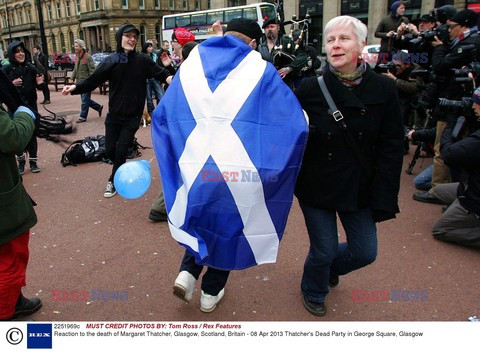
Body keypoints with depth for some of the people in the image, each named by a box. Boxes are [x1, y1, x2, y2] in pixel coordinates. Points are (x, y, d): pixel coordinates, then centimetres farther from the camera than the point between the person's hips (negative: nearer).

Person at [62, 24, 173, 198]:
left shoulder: (143, 60, -7)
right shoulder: (110, 61, -6)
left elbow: (161, 74, -8)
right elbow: (92, 81, -8)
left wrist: (171, 79, -29)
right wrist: (75, 87, -24)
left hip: (132, 116, -2)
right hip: (114, 114, 2)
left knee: (121, 150, -1)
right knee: (110, 149, 8)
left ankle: (113, 181, 21)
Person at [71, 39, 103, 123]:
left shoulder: (88, 57, -12)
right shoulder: (77, 57, 13)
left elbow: (92, 70, -16)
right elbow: (75, 69, 22)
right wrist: (72, 79, 13)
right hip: (79, 83, 9)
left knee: (85, 101, -3)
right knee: (85, 100, 13)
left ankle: (83, 117, 4)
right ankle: (99, 107, 30)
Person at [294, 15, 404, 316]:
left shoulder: (384, 89, -6)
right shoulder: (310, 88, -9)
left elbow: (391, 149, -5)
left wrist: (384, 200, -8)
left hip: (359, 188, 3)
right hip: (316, 186, -2)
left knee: (365, 252, 11)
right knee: (324, 251, 6)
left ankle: (330, 267, 47)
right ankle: (313, 292, 41)